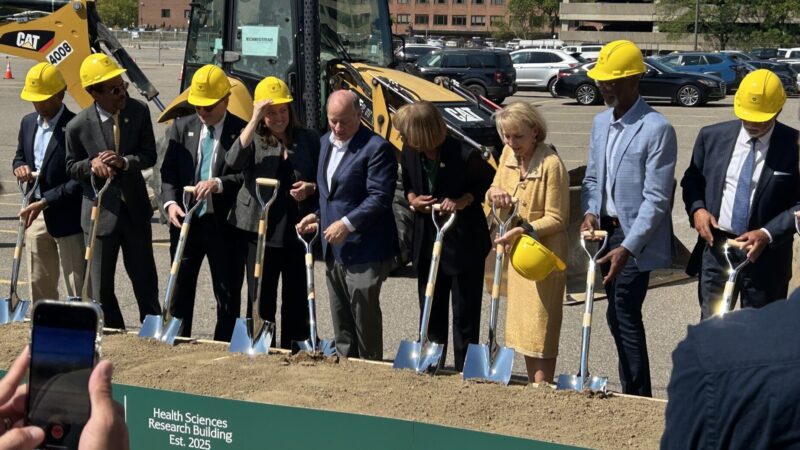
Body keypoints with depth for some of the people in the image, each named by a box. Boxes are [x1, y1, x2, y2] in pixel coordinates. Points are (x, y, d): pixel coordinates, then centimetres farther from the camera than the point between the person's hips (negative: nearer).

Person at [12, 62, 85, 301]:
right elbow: (20, 156, 22)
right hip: (35, 215, 7)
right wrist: (20, 167, -3)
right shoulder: (28, 123, 8)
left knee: (77, 288, -1)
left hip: (68, 218, -7)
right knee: (39, 284, 15)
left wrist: (45, 201, -23)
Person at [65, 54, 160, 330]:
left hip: (135, 209, 2)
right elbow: (72, 167, 1)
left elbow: (149, 155, -3)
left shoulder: (139, 112, -8)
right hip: (101, 212, -2)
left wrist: (124, 162, -23)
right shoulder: (78, 126, -13)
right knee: (101, 289, 6)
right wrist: (92, 164, -22)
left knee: (145, 282, 12)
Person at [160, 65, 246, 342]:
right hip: (185, 220, 4)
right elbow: (168, 171, 4)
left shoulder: (241, 131, -5)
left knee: (228, 295, 4)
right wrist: (170, 202, -12)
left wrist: (219, 183, -25)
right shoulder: (181, 128, 8)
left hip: (223, 223, -3)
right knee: (180, 288, 12)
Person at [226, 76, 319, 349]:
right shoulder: (253, 137, 4)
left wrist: (311, 188, -10)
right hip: (260, 230, -1)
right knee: (260, 298, 2)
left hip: (298, 230, 1)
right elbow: (234, 161, -18)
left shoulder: (308, 139, 8)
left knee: (296, 299, 6)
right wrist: (254, 119, -18)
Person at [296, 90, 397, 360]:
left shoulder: (376, 148, -13)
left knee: (365, 317, -3)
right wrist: (317, 215, 8)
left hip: (364, 251, -8)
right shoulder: (325, 143, 14)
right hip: (333, 249, 8)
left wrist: (347, 224, -24)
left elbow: (379, 197, -19)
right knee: (341, 322, 16)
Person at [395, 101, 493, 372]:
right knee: (431, 312, 16)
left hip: (464, 245, -5)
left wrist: (462, 201, -20)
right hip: (427, 242, 6)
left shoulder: (464, 156, -23)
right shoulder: (410, 154, -5)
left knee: (465, 316, 4)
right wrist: (412, 198, -7)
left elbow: (489, 182, -7)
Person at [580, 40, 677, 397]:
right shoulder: (601, 122, 10)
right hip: (606, 230, 7)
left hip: (636, 237, -7)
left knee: (625, 314, -7)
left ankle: (638, 396, 3)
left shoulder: (657, 129, -15)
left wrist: (628, 248, -22)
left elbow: (657, 199, -17)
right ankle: (631, 392, 21)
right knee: (617, 317, 11)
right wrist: (590, 212, -3)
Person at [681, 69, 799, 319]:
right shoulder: (712, 137, 2)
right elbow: (692, 180, 13)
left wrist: (768, 233, -19)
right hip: (715, 248, 3)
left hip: (765, 255, -2)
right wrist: (697, 209, -7)